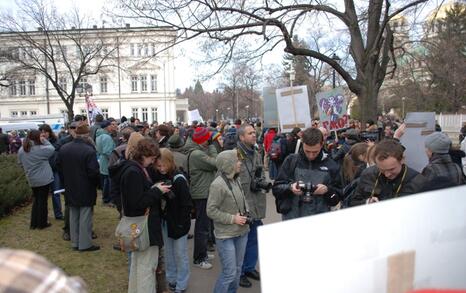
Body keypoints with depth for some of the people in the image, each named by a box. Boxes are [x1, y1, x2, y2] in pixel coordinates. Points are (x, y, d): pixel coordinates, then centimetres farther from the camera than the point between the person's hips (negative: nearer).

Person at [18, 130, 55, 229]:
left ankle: (34, 223, 22)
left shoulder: (21, 150, 1)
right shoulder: (41, 149, -20)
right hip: (44, 179, -6)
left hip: (32, 180, 6)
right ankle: (42, 223, 13)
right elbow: (52, 149, -6)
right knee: (42, 200, 4)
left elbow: (21, 164, 11)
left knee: (36, 200, 18)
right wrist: (44, 140, -3)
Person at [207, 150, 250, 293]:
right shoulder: (218, 185, -21)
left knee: (237, 270, 18)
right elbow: (211, 211, -18)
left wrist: (245, 213, 0)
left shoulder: (236, 179, 2)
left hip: (241, 232, 7)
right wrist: (233, 218, -17)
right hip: (226, 235, -7)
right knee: (229, 272, -2)